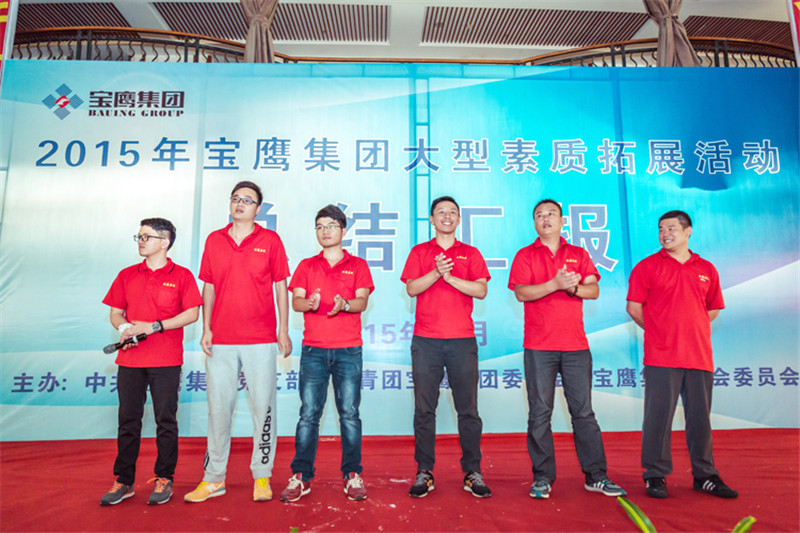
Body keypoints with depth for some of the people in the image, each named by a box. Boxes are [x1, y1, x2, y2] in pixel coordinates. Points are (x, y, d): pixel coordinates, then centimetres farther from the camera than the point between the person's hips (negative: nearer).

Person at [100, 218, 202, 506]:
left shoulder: (181, 275, 0)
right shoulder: (127, 275, 13)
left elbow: (192, 313, -6)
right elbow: (115, 312, 15)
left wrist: (154, 326, -14)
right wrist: (123, 327, -7)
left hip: (166, 360, -4)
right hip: (130, 358, 4)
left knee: (166, 420, 3)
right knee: (128, 420, 8)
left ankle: (164, 479, 16)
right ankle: (123, 481, 20)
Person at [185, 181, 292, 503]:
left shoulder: (270, 240, 3)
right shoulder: (214, 240, 10)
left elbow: (280, 286, 4)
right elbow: (208, 288, 12)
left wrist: (284, 330, -1)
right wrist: (206, 328, 4)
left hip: (261, 340, -2)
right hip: (220, 340, 2)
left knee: (263, 407, 3)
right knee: (218, 407, 9)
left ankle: (262, 476, 18)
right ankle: (213, 478, 22)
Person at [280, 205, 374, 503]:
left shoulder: (357, 265, 10)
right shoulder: (306, 266, 14)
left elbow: (362, 301, -1)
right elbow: (295, 301, 4)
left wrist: (344, 304, -24)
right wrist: (309, 303, -20)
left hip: (348, 349, -1)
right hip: (313, 349, 1)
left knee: (350, 413, 0)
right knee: (308, 414, 0)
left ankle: (352, 475, 10)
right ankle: (301, 476, 9)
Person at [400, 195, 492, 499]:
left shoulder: (471, 254, 13)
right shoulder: (419, 252, 12)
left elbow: (481, 290, -1)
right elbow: (411, 289, -1)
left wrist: (449, 276, -10)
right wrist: (437, 272, -15)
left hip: (462, 340, 0)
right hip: (426, 340, 0)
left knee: (468, 409, 3)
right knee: (424, 409, 2)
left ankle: (472, 473, 15)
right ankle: (424, 473, 12)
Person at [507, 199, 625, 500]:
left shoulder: (579, 254, 14)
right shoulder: (525, 255, 7)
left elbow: (594, 291, 5)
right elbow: (521, 293, -6)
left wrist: (572, 287, -15)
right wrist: (556, 284, -16)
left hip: (576, 345, 2)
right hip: (539, 347, -2)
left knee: (584, 411, 7)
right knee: (540, 413, 2)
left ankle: (596, 477, 18)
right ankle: (542, 478, 12)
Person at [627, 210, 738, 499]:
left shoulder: (707, 269, 12)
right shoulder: (646, 266, 2)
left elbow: (713, 308, 20)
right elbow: (634, 307, 2)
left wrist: (688, 330, 11)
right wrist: (661, 332, 6)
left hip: (700, 356, 4)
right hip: (660, 357, -3)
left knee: (700, 417, 11)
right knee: (659, 416, -1)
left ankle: (705, 476, 24)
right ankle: (655, 476, 11)